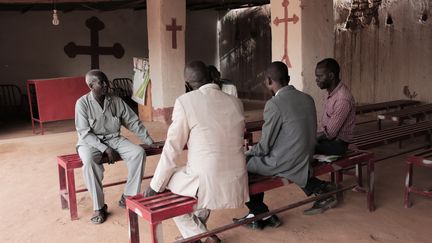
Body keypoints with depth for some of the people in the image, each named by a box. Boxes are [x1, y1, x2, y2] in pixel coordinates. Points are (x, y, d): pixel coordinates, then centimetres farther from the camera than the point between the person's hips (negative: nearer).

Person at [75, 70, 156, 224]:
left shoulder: (116, 101, 0)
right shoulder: (82, 103, -10)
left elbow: (133, 123, 4)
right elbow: (84, 134, -14)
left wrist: (150, 142, -2)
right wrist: (105, 149, -24)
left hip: (114, 139, 4)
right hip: (90, 142, -3)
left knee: (139, 152, -22)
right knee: (89, 161, -37)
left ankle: (128, 197, -10)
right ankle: (98, 206, -21)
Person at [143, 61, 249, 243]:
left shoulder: (185, 101, -10)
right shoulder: (235, 102, 5)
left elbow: (172, 150, -7)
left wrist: (155, 186, 5)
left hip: (208, 186, -6)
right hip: (238, 185, 6)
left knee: (166, 185, 21)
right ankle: (197, 228, 42)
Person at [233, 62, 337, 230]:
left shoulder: (274, 104, -20)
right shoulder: (308, 98, 3)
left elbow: (265, 146, -16)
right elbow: (308, 133, 12)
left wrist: (247, 153, 5)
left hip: (283, 163, -7)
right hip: (305, 159, 8)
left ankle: (261, 214, 12)